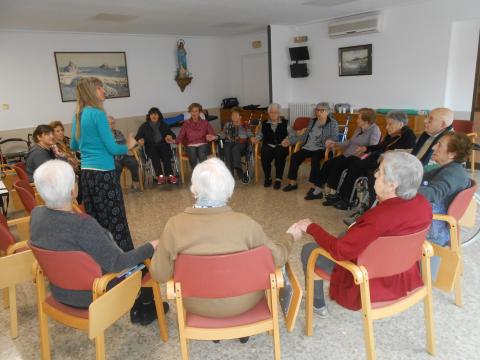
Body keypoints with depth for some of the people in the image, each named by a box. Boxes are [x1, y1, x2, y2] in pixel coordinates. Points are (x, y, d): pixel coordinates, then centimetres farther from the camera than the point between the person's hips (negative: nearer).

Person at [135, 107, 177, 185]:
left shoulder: (163, 125, 26)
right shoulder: (144, 126, 21)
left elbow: (172, 134, 19)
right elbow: (138, 136, 11)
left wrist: (170, 136, -6)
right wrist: (140, 140, -14)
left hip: (163, 144, 1)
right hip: (151, 146, -1)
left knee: (165, 155, -34)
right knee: (154, 155, -36)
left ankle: (170, 175, -45)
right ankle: (160, 175, -45)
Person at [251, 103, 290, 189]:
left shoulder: (285, 123, 12)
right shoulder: (264, 124, 18)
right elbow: (260, 134, 18)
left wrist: (287, 140, -15)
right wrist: (256, 139, -3)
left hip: (281, 146, -1)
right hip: (268, 146, 2)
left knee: (280, 154, -35)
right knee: (264, 156, -30)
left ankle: (278, 179, -24)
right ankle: (267, 178, -11)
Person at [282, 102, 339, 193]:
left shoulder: (333, 123, 7)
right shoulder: (312, 121, 21)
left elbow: (335, 136, -6)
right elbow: (305, 135, 21)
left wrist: (329, 140, -31)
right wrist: (290, 140, 11)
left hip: (321, 148, -5)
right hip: (308, 147, 5)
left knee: (315, 159, -36)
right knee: (294, 156, -20)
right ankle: (292, 183, -12)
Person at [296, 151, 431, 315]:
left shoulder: (380, 216, -37)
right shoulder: (423, 203, -13)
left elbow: (339, 251, -28)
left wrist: (311, 228, -16)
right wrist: (383, 200, -2)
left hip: (373, 286, -7)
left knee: (308, 250, 7)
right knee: (346, 237, 28)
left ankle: (317, 304, 28)